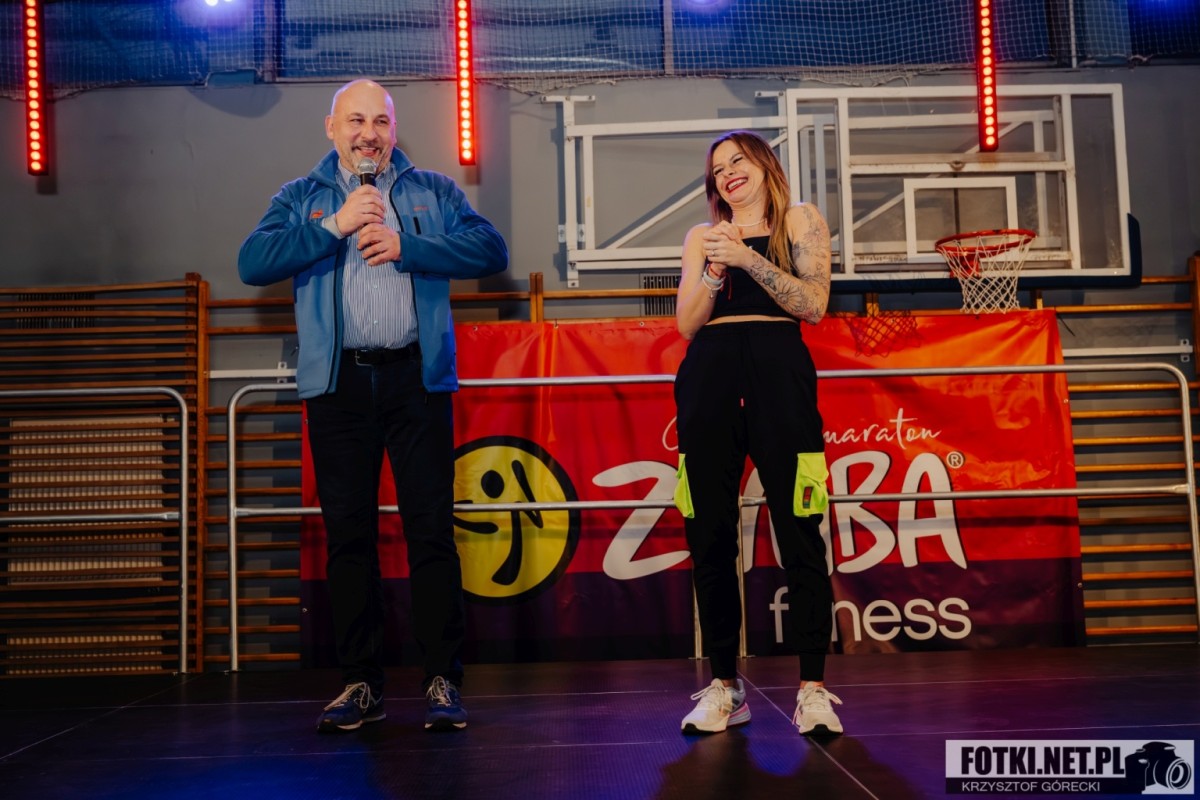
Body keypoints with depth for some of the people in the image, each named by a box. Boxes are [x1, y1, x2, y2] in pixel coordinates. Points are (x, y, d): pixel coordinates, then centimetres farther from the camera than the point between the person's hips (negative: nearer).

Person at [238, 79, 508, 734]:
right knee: (348, 536, 5)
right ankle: (362, 683, 14)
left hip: (416, 379, -1)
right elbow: (252, 263, -3)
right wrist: (335, 226, -9)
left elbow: (492, 251, -1)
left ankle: (442, 681, 5)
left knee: (431, 530, -2)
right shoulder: (301, 199, 14)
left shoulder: (433, 191, 13)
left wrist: (406, 248, -10)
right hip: (338, 382, 1)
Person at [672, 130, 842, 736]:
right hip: (709, 376, 3)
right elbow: (687, 324, 11)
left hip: (778, 373, -3)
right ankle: (724, 685, 9)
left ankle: (813, 688, -3)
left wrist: (748, 259, -9)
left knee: (799, 532, -8)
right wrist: (714, 271, -4)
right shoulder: (703, 237, 21)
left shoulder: (800, 221, 14)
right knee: (709, 536, 0)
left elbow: (813, 304, -1)